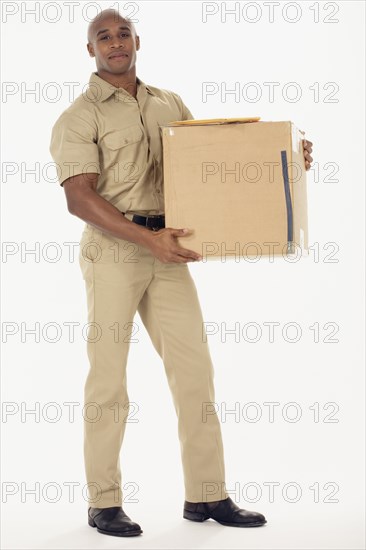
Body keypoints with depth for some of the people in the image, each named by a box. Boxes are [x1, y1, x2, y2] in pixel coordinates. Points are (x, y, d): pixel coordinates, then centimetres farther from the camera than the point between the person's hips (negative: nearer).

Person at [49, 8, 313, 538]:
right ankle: (104, 503, 11)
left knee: (194, 369, 4)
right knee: (109, 377, 0)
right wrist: (147, 238, -24)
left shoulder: (170, 104, 14)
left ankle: (207, 495, 14)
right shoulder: (80, 116, -4)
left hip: (167, 252, 5)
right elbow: (80, 197, -14)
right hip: (113, 250, -5)